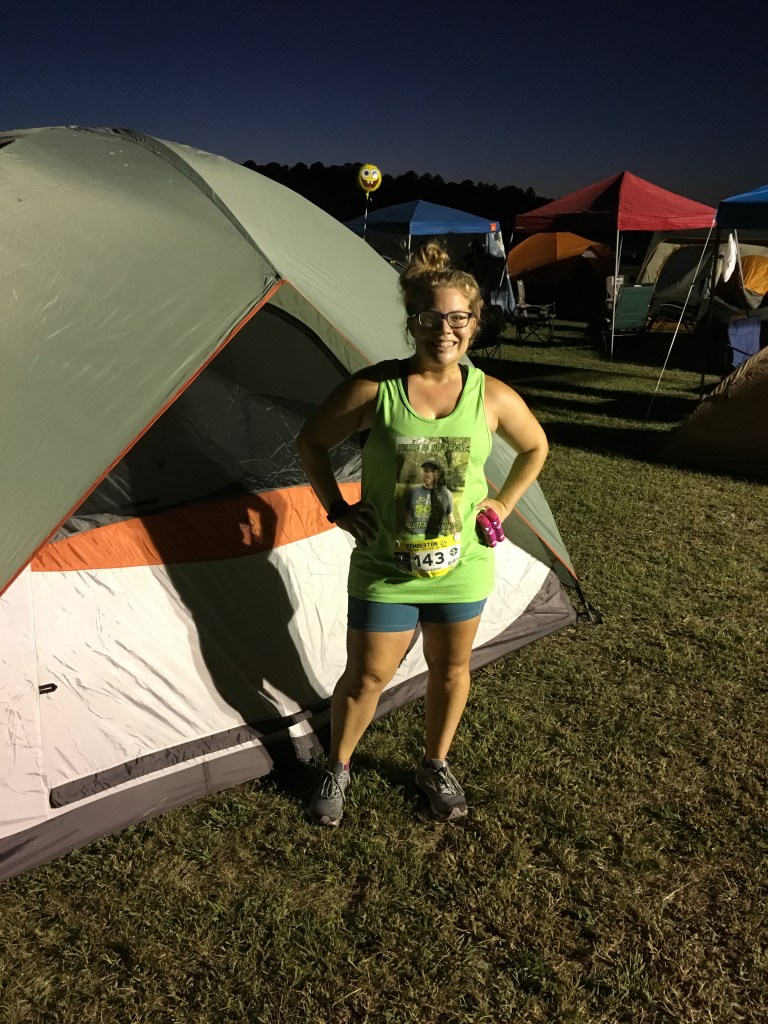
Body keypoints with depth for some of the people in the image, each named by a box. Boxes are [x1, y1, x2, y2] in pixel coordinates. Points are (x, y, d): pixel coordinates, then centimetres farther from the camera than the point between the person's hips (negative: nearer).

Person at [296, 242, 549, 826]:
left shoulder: (492, 397, -7)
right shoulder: (375, 388, -13)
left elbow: (535, 448, 12)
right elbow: (313, 441, 0)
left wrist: (502, 505, 4)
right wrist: (337, 508, -4)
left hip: (460, 568, 3)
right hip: (385, 569, -2)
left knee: (451, 670, 18)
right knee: (367, 676, 10)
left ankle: (436, 767, 44)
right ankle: (337, 770, 37)